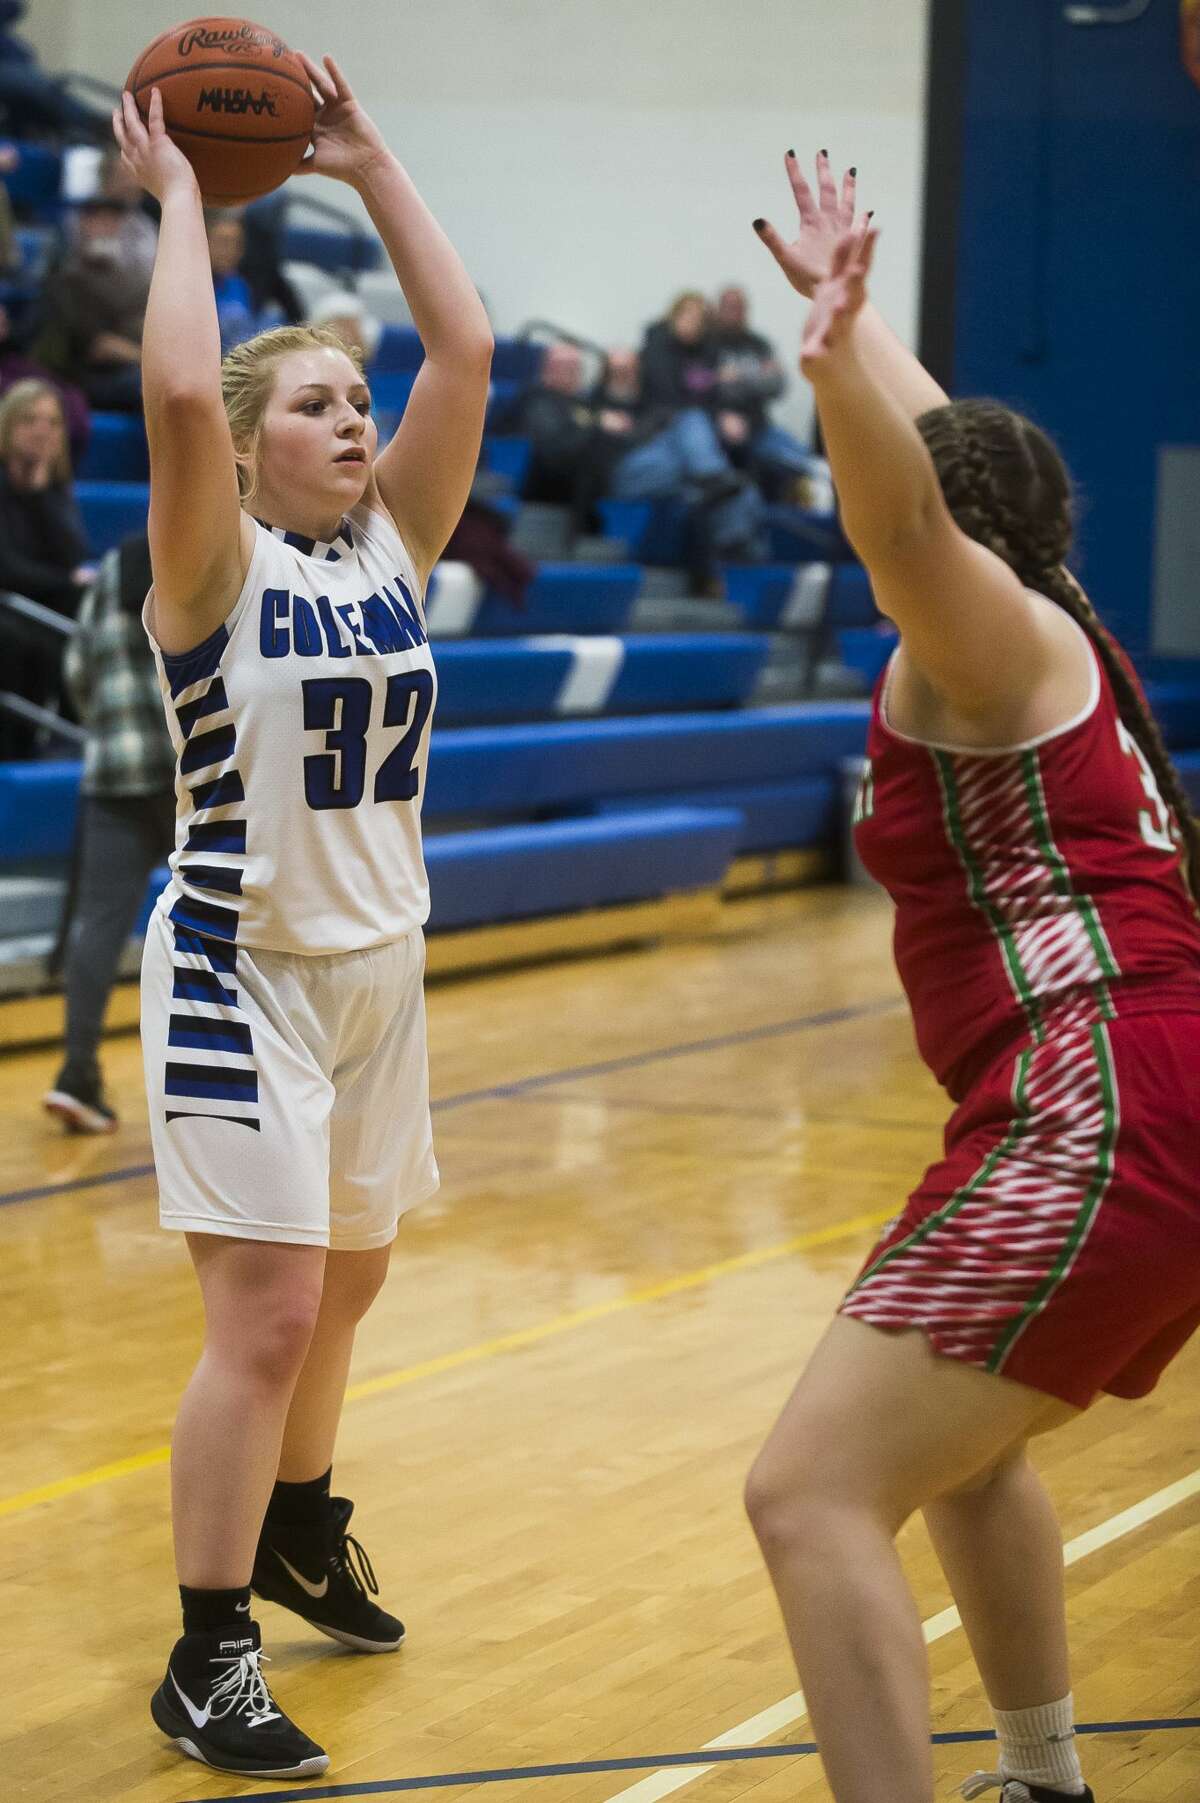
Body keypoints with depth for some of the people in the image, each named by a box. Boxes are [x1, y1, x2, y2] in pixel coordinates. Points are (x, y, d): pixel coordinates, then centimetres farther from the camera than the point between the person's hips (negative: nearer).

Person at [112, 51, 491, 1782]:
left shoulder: (393, 541, 4)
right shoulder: (216, 566, -12)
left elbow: (465, 351, -3)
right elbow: (177, 389, -29)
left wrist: (370, 164, -2)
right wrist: (180, 196, -19)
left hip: (377, 964, 7)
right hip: (243, 973, -7)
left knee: (344, 1285, 21)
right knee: (267, 1317, -11)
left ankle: (299, 1533, 44)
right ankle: (207, 1661, -1)